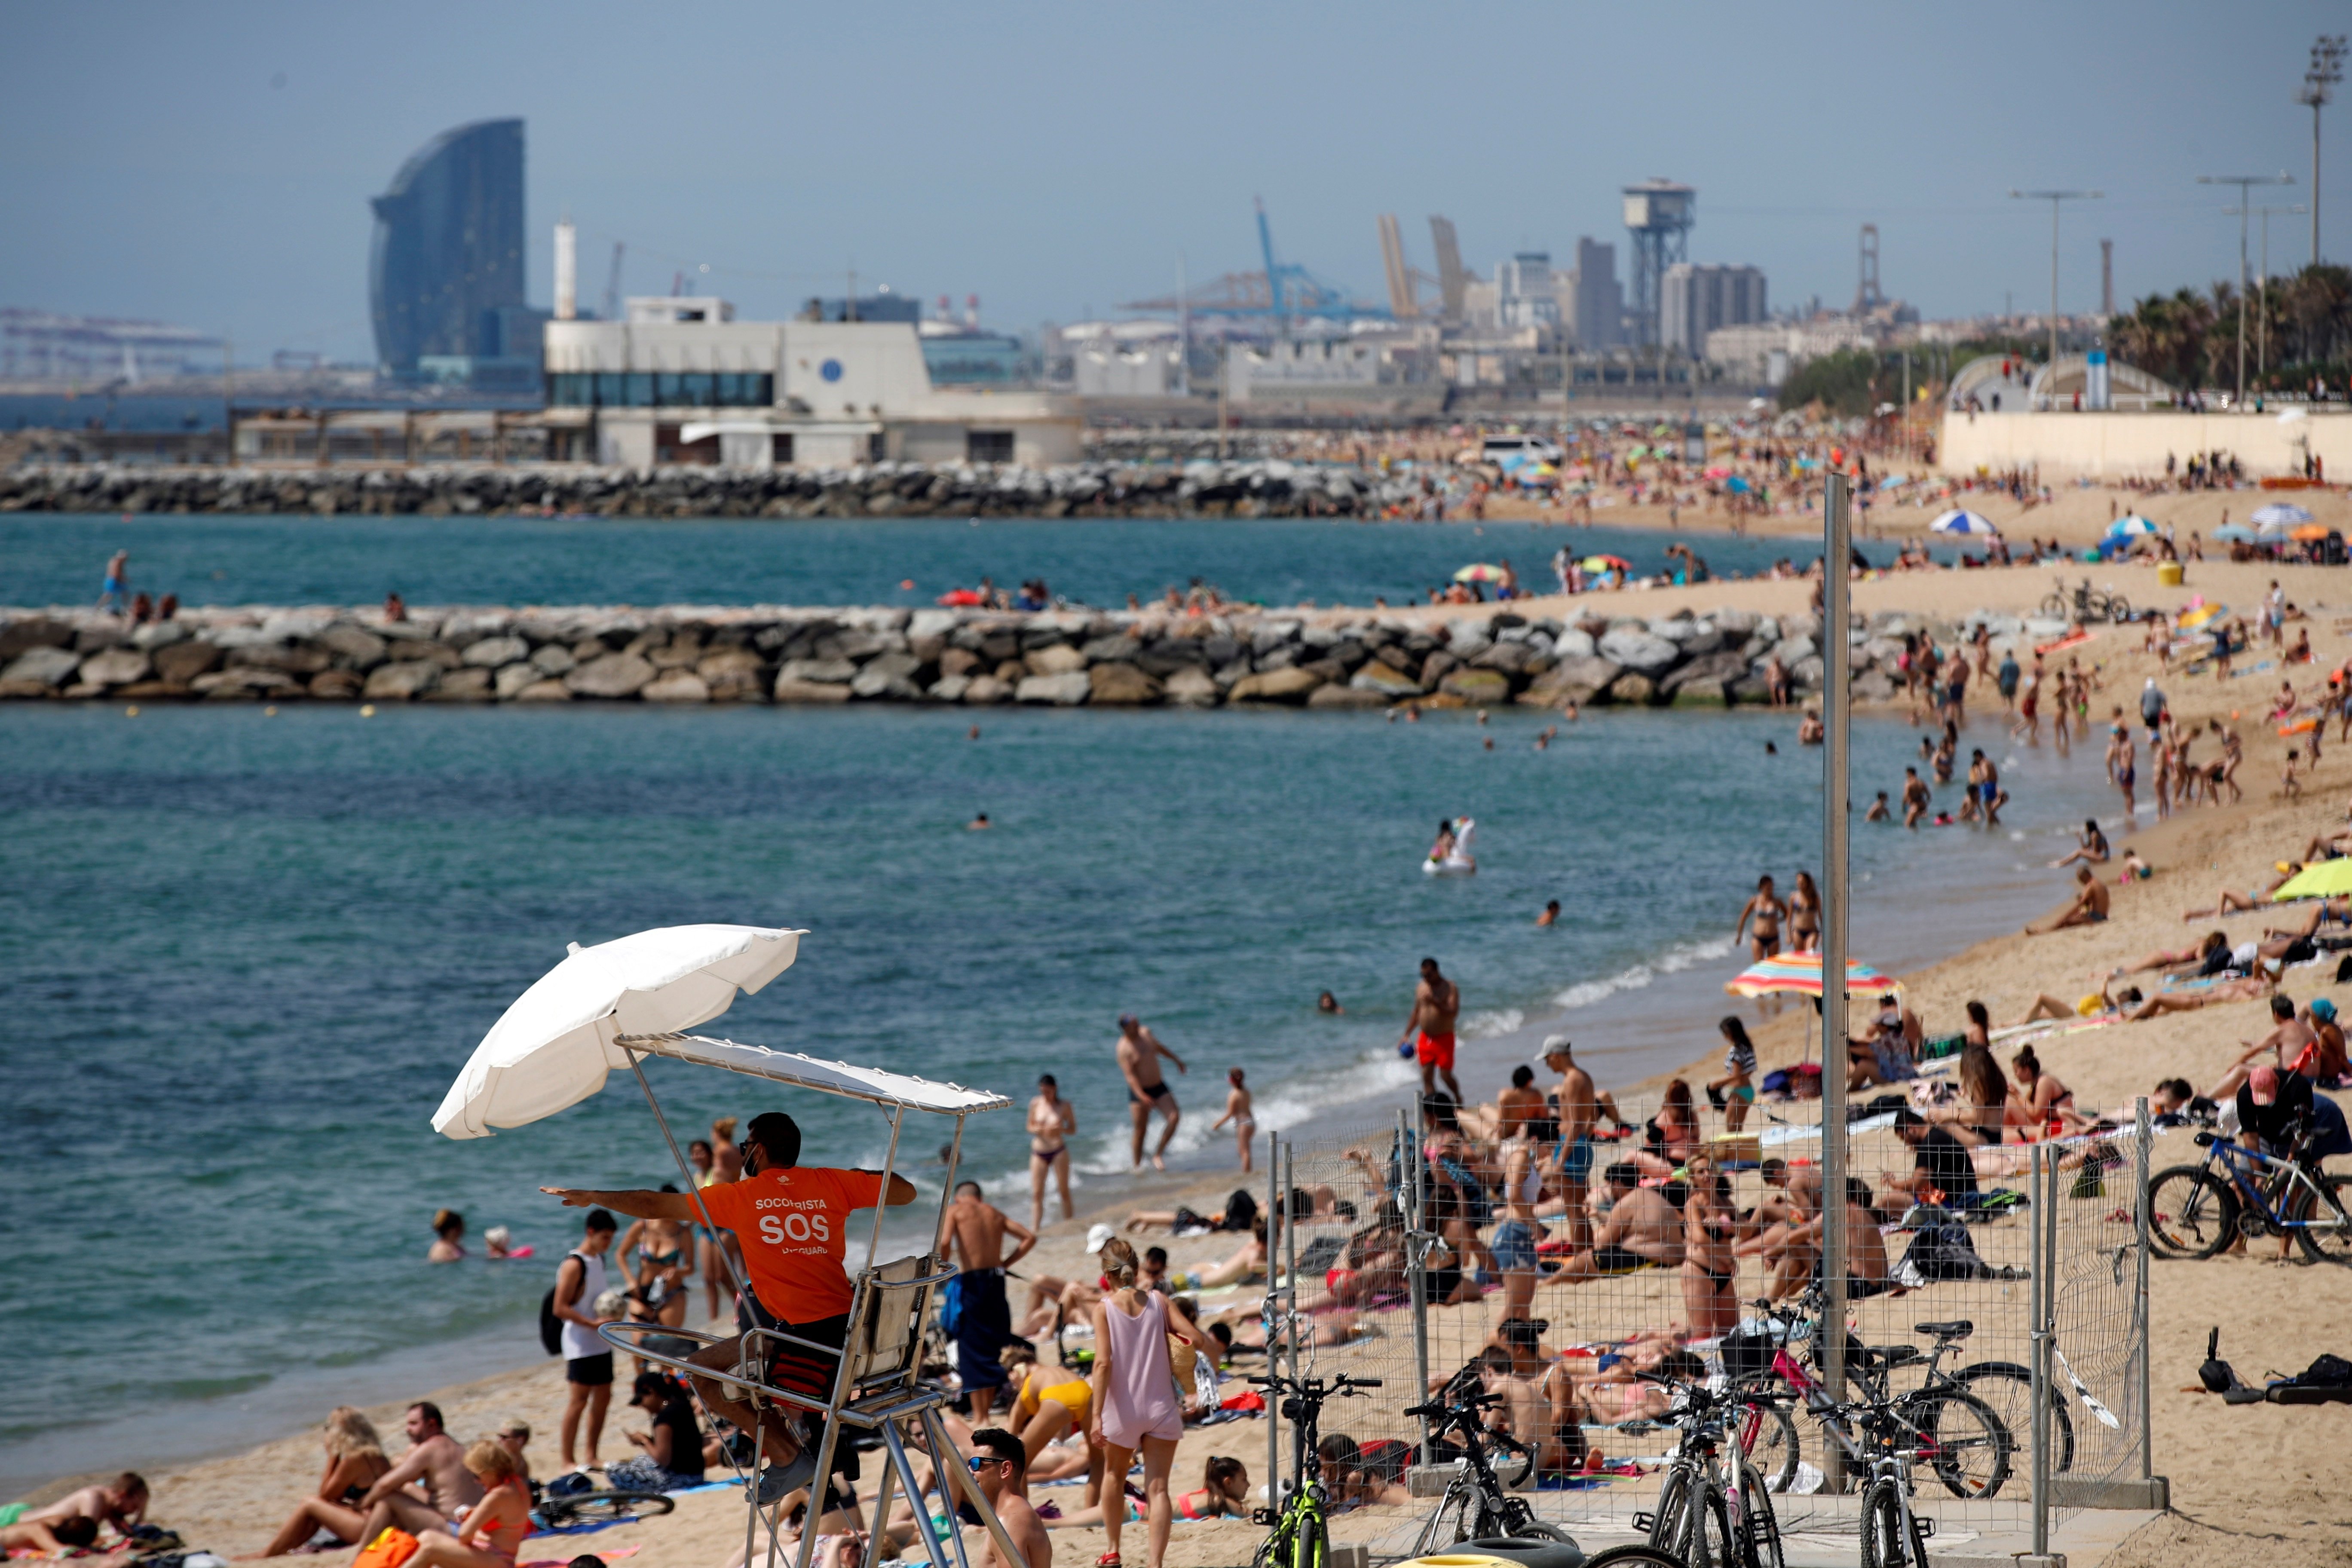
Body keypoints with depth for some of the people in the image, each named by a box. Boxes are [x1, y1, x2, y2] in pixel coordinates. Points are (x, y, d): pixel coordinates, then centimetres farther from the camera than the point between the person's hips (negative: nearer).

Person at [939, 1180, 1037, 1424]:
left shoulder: (955, 1210, 3)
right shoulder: (994, 1213, 16)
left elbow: (944, 1242, -14)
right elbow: (1029, 1237, 12)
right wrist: (1005, 1264, 15)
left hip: (971, 1282, -4)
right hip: (996, 1282, 4)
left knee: (972, 1349, 1)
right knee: (995, 1347, 13)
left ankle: (979, 1415, -2)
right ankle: (987, 1408, 16)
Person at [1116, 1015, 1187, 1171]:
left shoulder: (1146, 1033, 2)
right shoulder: (1124, 1049, -16)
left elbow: (1159, 1048, 23)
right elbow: (1130, 1076, -23)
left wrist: (1177, 1060, 31)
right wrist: (1142, 1096, -34)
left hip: (1159, 1087, 5)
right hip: (1140, 1090, -5)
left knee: (1174, 1117, -12)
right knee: (1141, 1130, -3)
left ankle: (1158, 1155, -2)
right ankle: (1137, 1165, 12)